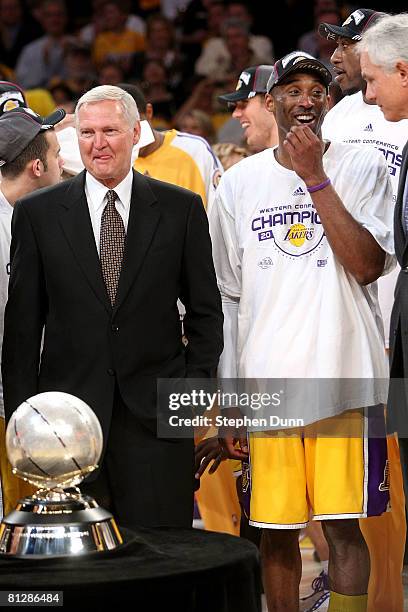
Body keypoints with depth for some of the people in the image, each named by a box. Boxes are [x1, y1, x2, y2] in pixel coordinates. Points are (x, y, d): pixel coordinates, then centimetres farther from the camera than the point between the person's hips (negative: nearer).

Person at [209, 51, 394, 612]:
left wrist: (314, 177, -11)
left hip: (342, 377, -2)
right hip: (264, 382, 2)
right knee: (275, 532, 5)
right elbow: (229, 298, 13)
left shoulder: (362, 166, 4)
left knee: (343, 525, -5)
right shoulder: (239, 182, 11)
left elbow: (368, 264, -11)